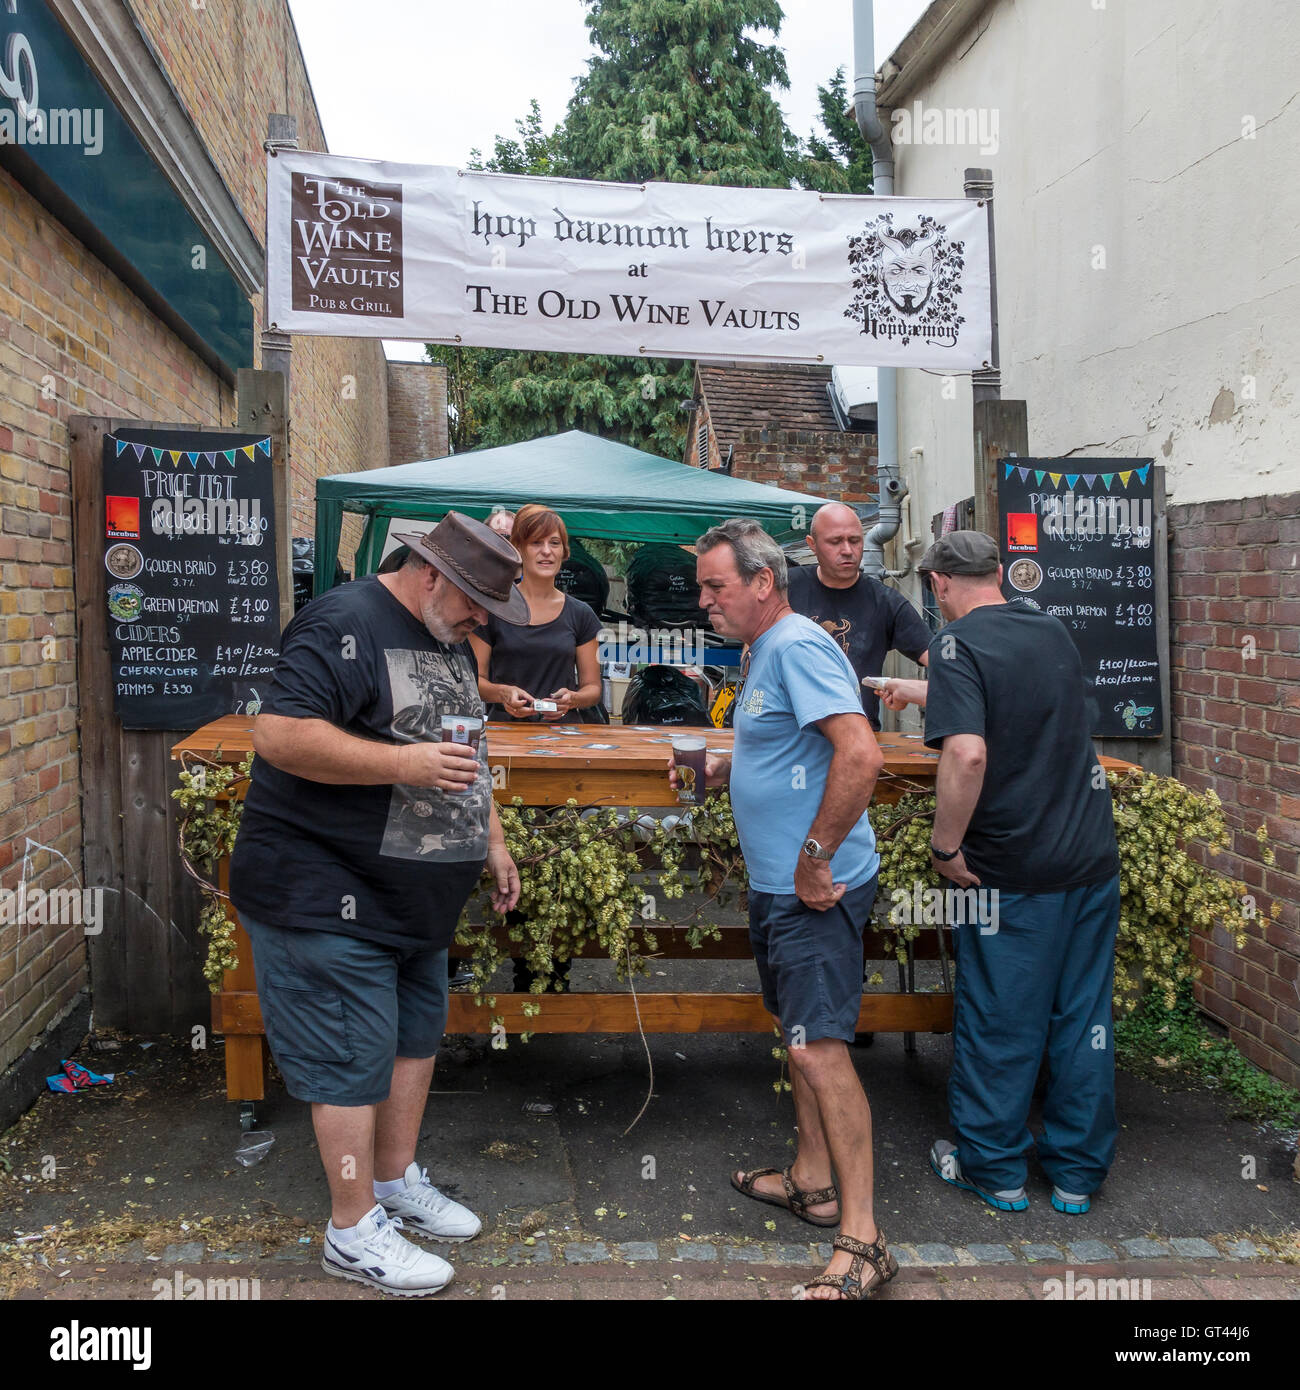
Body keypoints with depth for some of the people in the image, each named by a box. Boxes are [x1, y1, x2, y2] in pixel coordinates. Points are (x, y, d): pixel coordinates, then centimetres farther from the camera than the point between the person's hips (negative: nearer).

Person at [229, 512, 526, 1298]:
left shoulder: (449, 640, 13)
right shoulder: (345, 627, -18)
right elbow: (279, 735, -27)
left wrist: (492, 841, 20)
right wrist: (403, 765, -29)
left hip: (414, 900, 10)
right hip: (330, 898, -9)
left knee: (416, 1035, 18)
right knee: (354, 1059, -1)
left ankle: (399, 1181, 36)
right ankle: (354, 1232, 14)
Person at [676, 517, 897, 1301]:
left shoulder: (798, 646, -17)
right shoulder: (768, 652, 16)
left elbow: (861, 755, -28)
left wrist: (816, 858, -24)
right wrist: (719, 771, 11)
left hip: (816, 891, -11)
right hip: (780, 884, 11)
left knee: (821, 1047, -10)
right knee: (799, 1034, 19)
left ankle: (862, 1242, -3)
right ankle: (812, 1182, 34)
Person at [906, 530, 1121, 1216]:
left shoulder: (959, 644, -13)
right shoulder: (1051, 628, 9)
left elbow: (967, 753, -27)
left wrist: (945, 847, -16)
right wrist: (921, 691, 39)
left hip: (1014, 869, -6)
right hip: (1093, 855, 6)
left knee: (998, 1020, 8)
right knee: (1083, 1014, 14)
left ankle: (993, 1166, 22)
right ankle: (1078, 1171, 26)